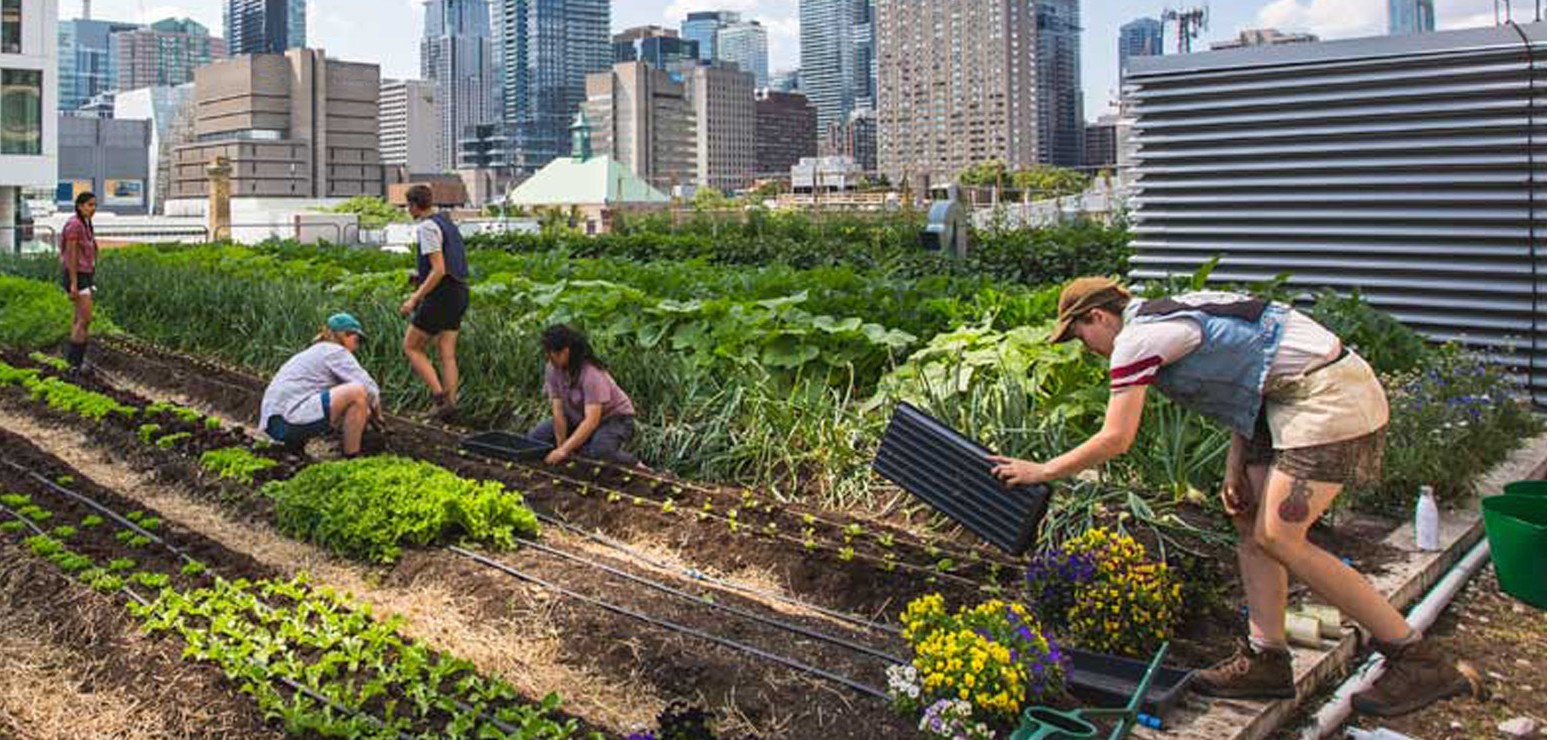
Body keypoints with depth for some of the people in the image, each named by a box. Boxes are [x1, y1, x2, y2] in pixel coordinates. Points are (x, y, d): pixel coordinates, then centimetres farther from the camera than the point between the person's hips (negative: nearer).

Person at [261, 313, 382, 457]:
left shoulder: (316, 351, 26)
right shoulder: (335, 351, -2)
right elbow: (367, 386, -9)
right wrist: (377, 412, 8)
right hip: (289, 419, -10)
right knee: (357, 392, -18)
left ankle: (295, 444, 17)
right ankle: (352, 459, -14)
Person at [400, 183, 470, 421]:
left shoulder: (427, 227, -13)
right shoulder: (448, 223, 16)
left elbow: (439, 270, -21)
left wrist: (415, 299, -19)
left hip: (441, 294, -9)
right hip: (459, 292, 9)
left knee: (411, 347, 3)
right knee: (447, 354, 8)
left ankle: (439, 394, -8)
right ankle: (450, 402, 4)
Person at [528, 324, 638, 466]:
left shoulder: (592, 374, -32)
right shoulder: (552, 369, -14)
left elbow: (592, 421, -38)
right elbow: (558, 411, -13)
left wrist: (564, 450, -42)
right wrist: (561, 447, -18)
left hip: (614, 419, -7)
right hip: (578, 418, 7)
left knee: (598, 451, -37)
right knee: (535, 437, -6)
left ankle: (635, 464, -10)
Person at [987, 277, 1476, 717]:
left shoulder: (1136, 338, -12)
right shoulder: (1166, 319, 18)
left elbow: (1115, 439, -13)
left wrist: (1042, 471, -2)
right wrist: (1236, 466, 12)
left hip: (1328, 398, -10)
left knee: (1278, 539, -11)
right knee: (1251, 522, 8)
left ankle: (1419, 661, -2)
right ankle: (1266, 658, 10)